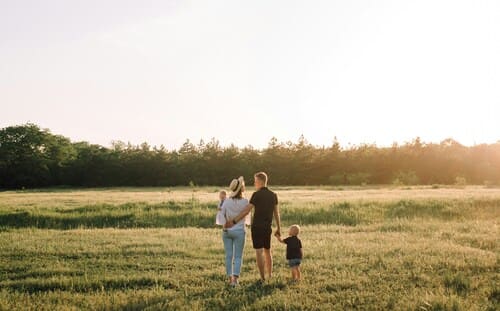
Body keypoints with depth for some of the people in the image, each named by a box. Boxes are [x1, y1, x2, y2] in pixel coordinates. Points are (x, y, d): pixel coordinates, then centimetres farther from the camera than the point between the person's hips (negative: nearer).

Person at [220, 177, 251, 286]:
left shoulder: (226, 202, -5)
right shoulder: (245, 202, -10)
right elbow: (247, 218, 1)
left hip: (227, 231, 2)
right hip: (239, 231, -2)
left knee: (229, 255, 10)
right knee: (238, 256, 3)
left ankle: (229, 277, 15)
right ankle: (235, 278, -4)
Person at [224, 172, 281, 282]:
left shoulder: (257, 194, -11)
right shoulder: (273, 195, 6)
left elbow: (246, 210, -18)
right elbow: (276, 213, 9)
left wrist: (234, 221, -19)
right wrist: (278, 228, 15)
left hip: (257, 227, -6)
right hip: (267, 227, 6)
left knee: (259, 252, -3)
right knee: (267, 251, 19)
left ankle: (263, 278, -3)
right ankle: (270, 275, 25)